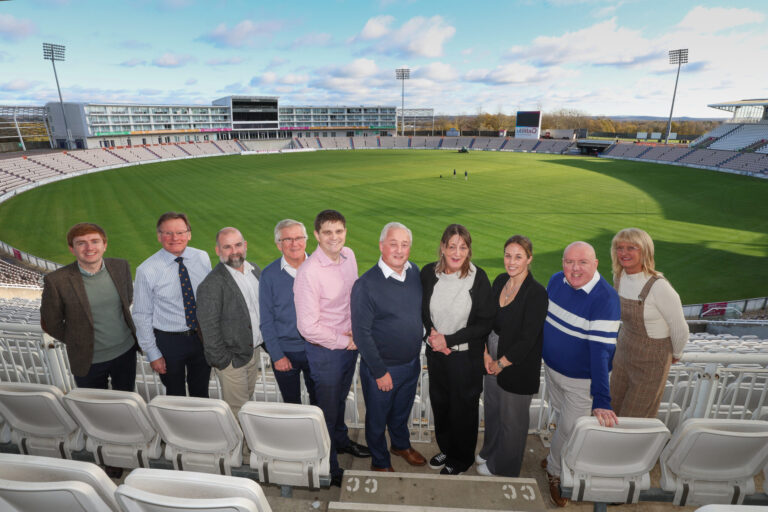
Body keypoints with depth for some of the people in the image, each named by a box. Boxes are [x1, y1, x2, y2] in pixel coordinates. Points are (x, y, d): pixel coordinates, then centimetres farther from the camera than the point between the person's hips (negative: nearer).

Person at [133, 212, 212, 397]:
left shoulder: (203, 258, -6)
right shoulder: (147, 270, -15)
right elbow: (142, 316, -8)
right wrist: (153, 354, -7)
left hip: (202, 337, 3)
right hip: (169, 341, -2)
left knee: (201, 393, 21)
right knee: (176, 396, 17)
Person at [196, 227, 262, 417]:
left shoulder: (255, 270, 1)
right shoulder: (211, 284, -22)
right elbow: (209, 328, -19)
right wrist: (222, 362, -16)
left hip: (254, 350, 7)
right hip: (232, 360, -7)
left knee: (248, 397, 24)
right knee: (237, 410, 7)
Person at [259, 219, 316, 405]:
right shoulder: (269, 275, -7)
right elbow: (266, 321, -3)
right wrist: (277, 355, -6)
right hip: (285, 352, 0)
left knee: (319, 402, 16)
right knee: (292, 404, 17)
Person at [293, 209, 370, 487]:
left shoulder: (348, 256, -4)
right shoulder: (309, 272, -27)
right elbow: (308, 327, -25)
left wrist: (355, 330, -1)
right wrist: (344, 341, -15)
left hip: (350, 343, 6)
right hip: (325, 350, -6)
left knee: (341, 398, 28)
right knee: (328, 408, 13)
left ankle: (341, 440, 55)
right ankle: (329, 468, 37)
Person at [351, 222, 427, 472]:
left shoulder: (414, 272, -5)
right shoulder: (365, 285, -24)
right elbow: (361, 333, -19)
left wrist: (418, 353, 10)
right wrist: (380, 372, -15)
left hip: (412, 363, 5)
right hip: (381, 368, -5)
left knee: (402, 411, 29)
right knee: (377, 418, 19)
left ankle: (401, 444, 57)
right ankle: (380, 462, 45)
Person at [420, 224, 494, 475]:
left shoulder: (478, 278, -18)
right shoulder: (428, 273, -8)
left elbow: (485, 324, -14)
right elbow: (423, 310, 4)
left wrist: (449, 339, -18)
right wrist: (433, 336, -13)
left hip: (466, 355, -3)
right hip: (435, 352, 4)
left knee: (463, 407, 15)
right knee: (439, 403, 21)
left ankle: (461, 459, 42)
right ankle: (446, 449, 48)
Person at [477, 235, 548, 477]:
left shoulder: (536, 293, -22)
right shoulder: (500, 281, -1)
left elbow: (527, 339, -21)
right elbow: (488, 319, 4)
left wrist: (501, 363, -12)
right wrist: (486, 354, -4)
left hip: (518, 366, -6)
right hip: (493, 360, 6)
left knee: (511, 418, 15)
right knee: (491, 408, 25)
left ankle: (503, 467, 40)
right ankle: (489, 451, 51)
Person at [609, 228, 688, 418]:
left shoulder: (659, 286, -26)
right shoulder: (619, 277, -5)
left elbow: (680, 330, -15)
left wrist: (676, 355, 1)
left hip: (651, 362, -6)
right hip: (623, 354, 6)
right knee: (614, 412, 18)